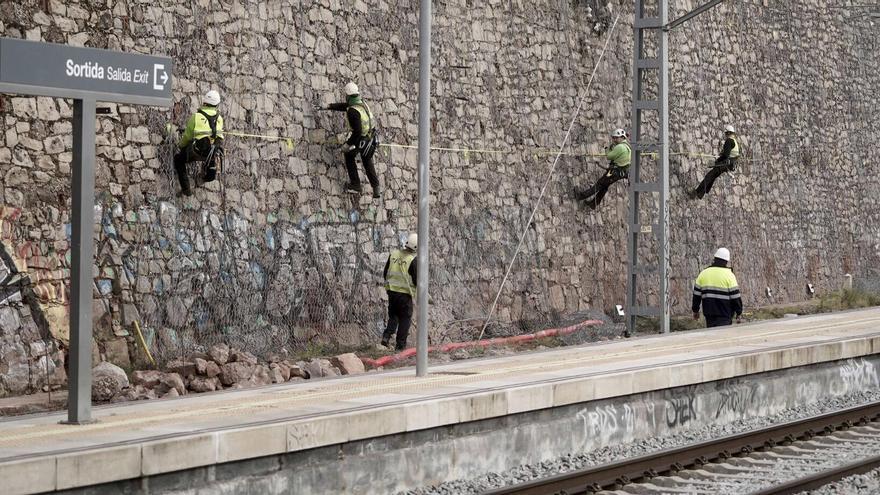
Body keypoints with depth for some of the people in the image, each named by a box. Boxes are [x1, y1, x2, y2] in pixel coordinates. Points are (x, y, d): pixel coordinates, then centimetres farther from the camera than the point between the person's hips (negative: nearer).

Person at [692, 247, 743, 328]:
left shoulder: (703, 273, 7)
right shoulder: (729, 275, -6)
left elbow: (696, 294, 10)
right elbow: (735, 296, -7)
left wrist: (695, 310, 20)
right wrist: (739, 314, 2)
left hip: (709, 313, 5)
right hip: (724, 315, -5)